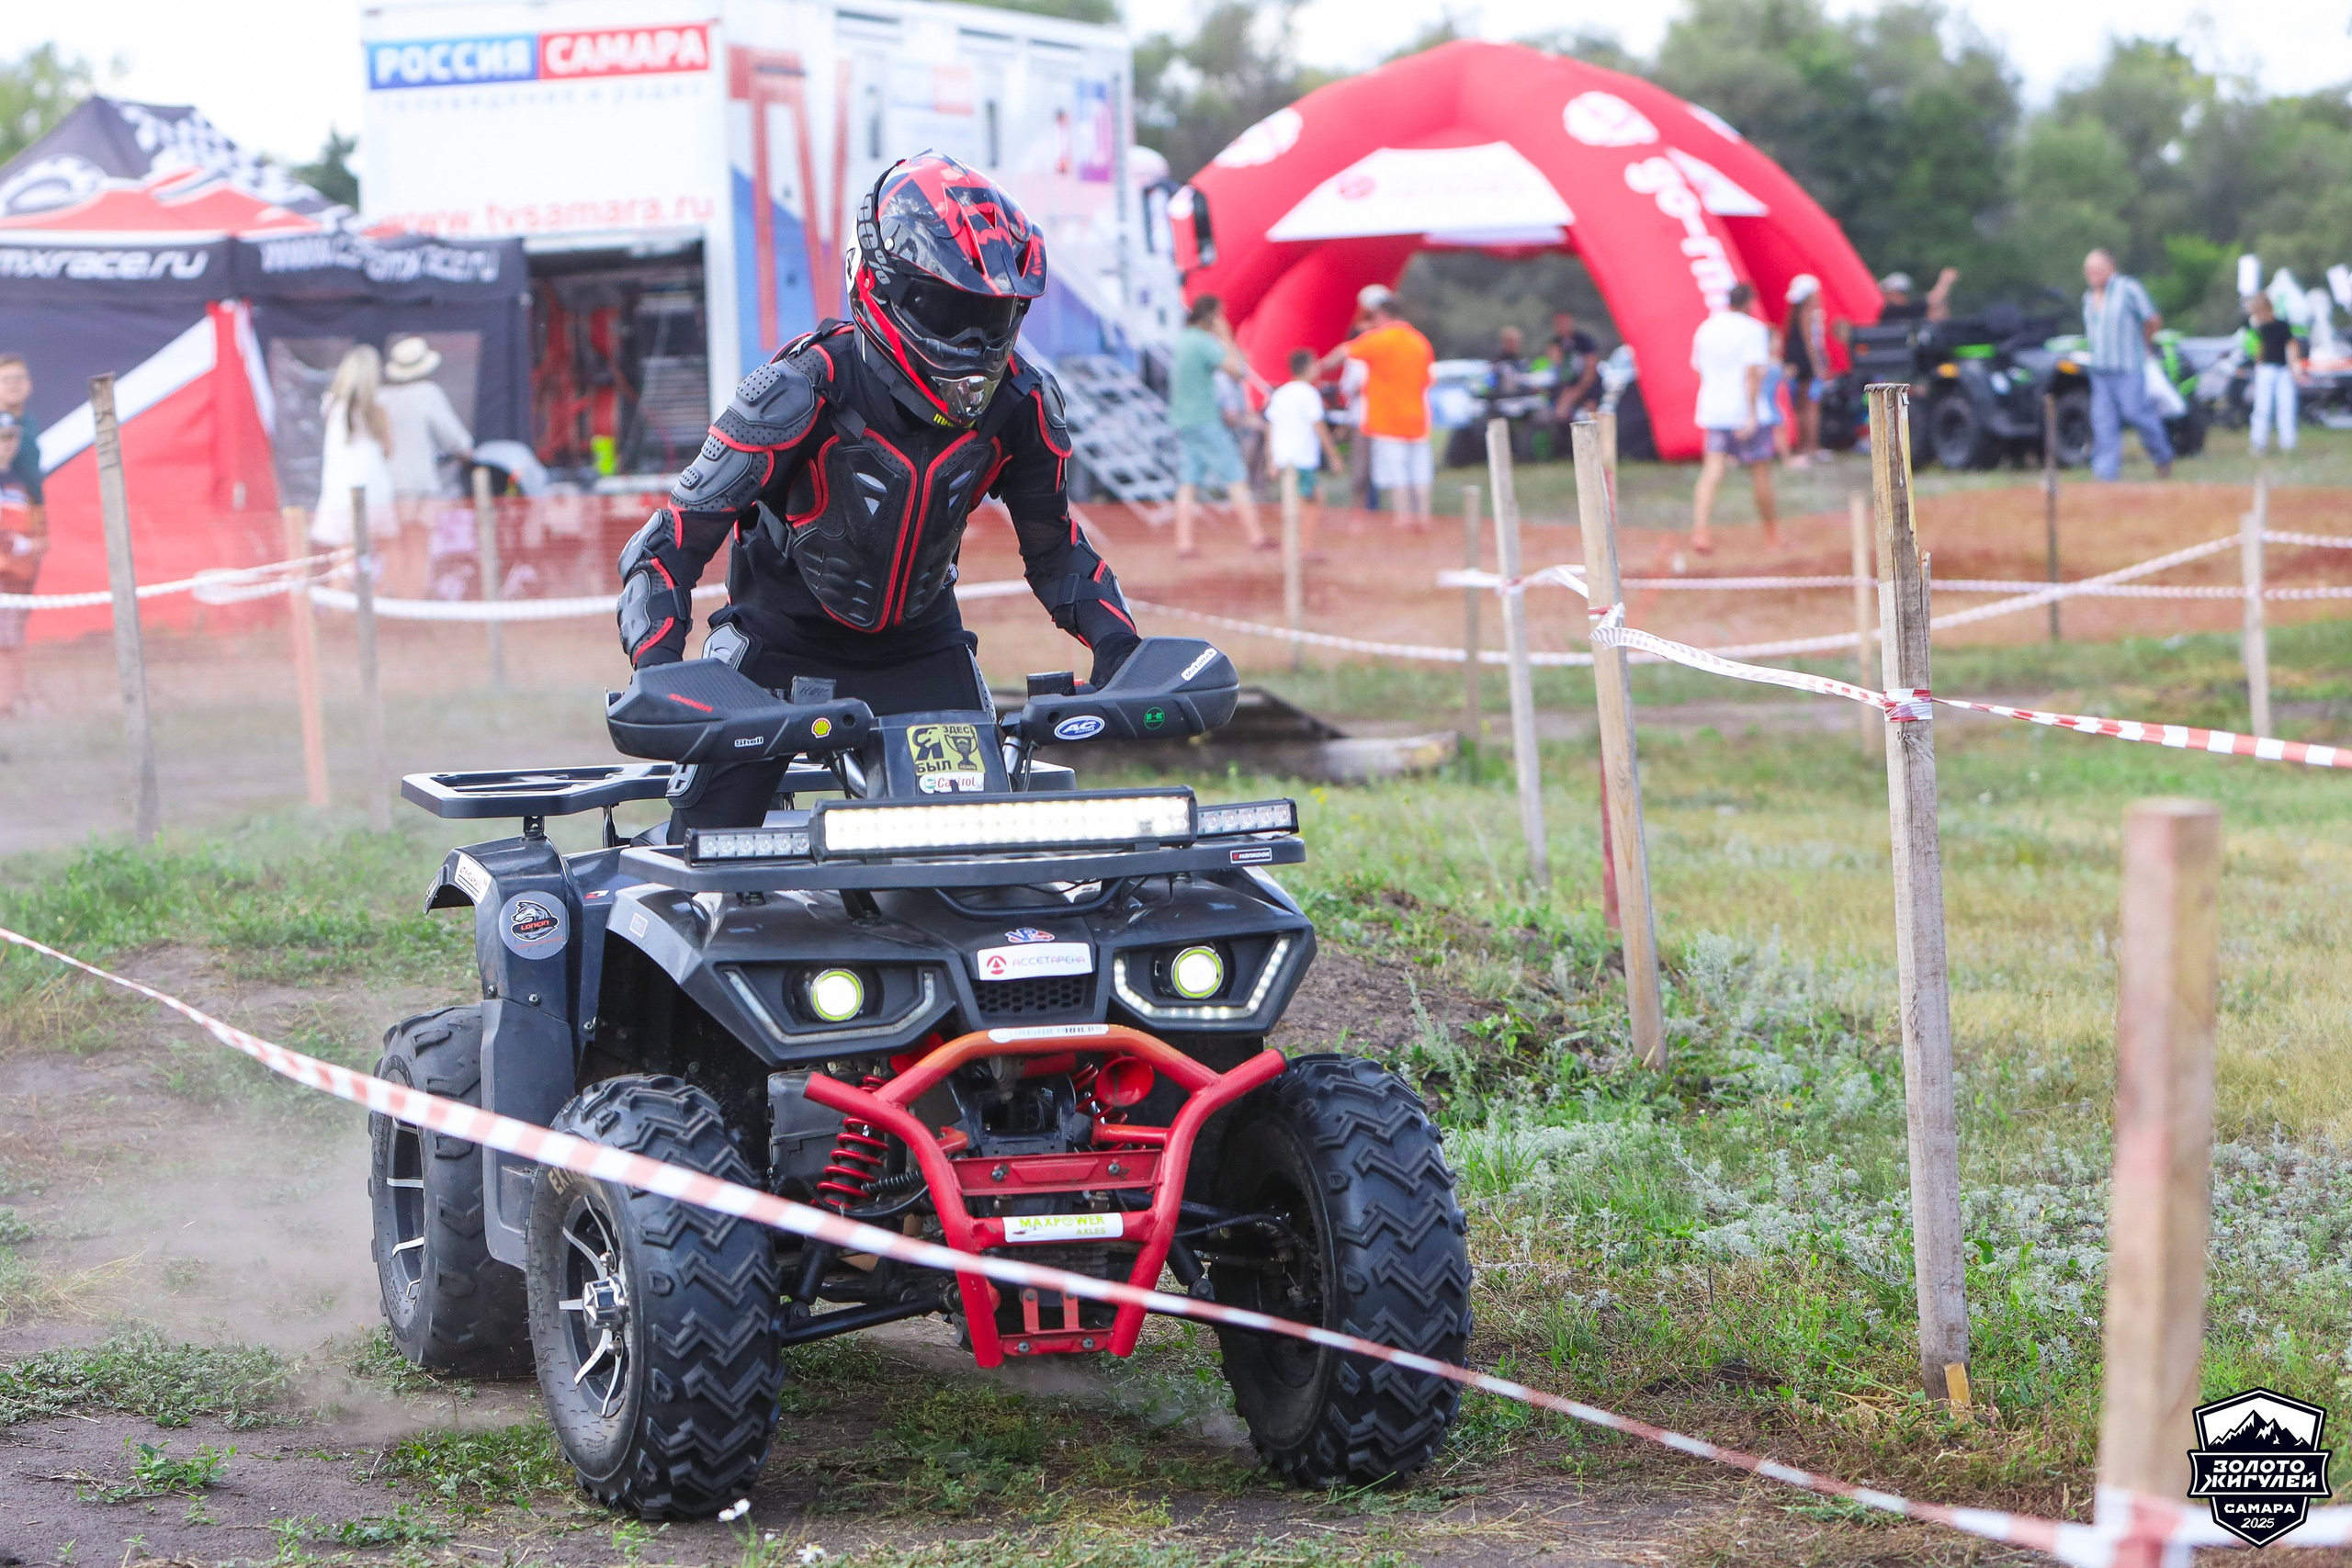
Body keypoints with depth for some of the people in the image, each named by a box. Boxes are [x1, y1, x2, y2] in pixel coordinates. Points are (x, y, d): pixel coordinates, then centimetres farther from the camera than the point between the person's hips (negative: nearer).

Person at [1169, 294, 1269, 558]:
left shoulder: (1181, 340, 12)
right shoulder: (1205, 343, -14)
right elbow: (1237, 371, -16)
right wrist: (1227, 338, -7)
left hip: (1183, 422, 8)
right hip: (1206, 420, -8)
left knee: (1187, 483, 5)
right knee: (1235, 477, -2)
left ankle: (1184, 543, -1)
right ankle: (1255, 536, -2)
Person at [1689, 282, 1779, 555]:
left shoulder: (1705, 329, 10)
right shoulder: (1753, 330, -9)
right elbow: (1752, 372, -18)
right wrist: (1752, 416, -20)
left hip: (1713, 411, 5)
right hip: (1746, 412, -5)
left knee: (1712, 473, -1)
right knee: (1760, 471, 7)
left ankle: (1699, 530, -18)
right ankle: (1772, 533, 18)